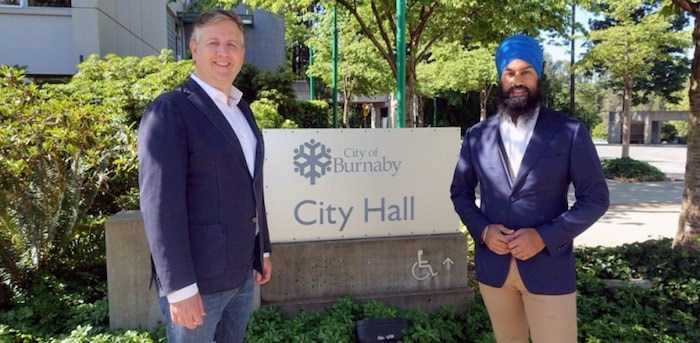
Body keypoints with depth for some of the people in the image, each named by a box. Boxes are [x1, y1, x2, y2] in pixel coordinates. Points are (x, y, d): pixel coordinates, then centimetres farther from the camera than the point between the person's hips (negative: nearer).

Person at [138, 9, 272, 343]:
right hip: (197, 278, -7)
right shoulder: (169, 110, -13)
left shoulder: (242, 110, 11)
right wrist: (179, 287, -21)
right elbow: (160, 204, -19)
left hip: (241, 272, 7)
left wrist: (262, 250, 16)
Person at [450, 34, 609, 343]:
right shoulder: (477, 135, 3)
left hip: (548, 268, -2)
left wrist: (544, 236, -15)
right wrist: (482, 230, -8)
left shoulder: (570, 133, -5)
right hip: (492, 265, 3)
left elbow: (595, 198, -4)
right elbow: (460, 192, 10)